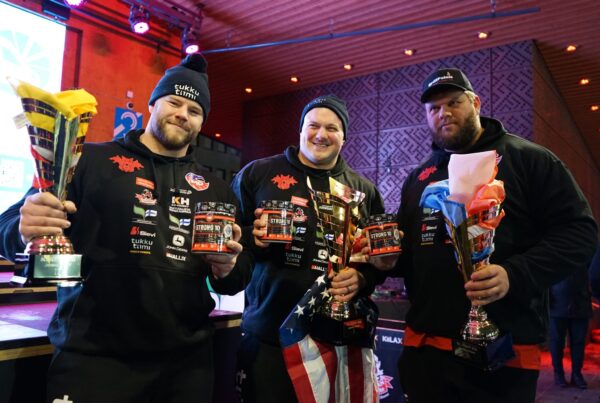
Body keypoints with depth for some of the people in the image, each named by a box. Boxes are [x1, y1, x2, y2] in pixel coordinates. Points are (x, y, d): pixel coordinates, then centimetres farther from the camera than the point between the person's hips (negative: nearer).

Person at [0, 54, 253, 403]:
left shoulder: (217, 190, 10)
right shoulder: (91, 160, 1)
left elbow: (237, 278, 14)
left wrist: (227, 269, -9)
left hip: (186, 359, 4)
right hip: (94, 356, -3)